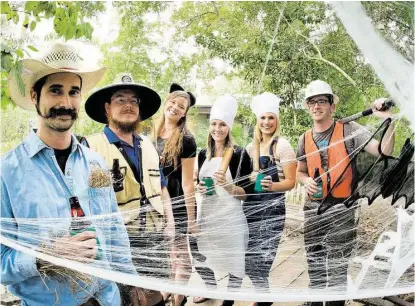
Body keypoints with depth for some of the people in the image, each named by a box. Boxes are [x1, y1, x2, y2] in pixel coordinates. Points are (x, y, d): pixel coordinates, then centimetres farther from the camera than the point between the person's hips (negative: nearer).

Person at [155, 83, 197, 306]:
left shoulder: (185, 140, -10)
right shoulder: (152, 134, 7)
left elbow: (187, 183, -10)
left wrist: (191, 218, -11)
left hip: (176, 204, -5)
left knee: (179, 251, 4)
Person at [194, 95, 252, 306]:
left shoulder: (239, 154, -8)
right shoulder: (203, 154, 7)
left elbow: (247, 192, -7)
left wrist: (228, 186, -24)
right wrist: (199, 188, -2)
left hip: (230, 218, -5)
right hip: (206, 215, 5)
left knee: (233, 262, 1)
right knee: (200, 261, 15)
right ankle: (211, 289, 43)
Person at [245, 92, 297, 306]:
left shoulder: (282, 146, -7)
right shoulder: (251, 147, 10)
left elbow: (291, 182, -9)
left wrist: (272, 185, -26)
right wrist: (250, 179, -4)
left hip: (272, 209, -5)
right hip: (251, 207, 5)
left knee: (260, 263, -4)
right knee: (249, 261, 7)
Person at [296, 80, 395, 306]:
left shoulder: (350, 130, -7)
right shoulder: (304, 139, 6)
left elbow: (383, 151, -16)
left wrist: (388, 121, -30)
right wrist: (306, 181, -3)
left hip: (341, 209, -4)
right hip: (313, 209, 5)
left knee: (337, 268, 3)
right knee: (314, 266, 19)